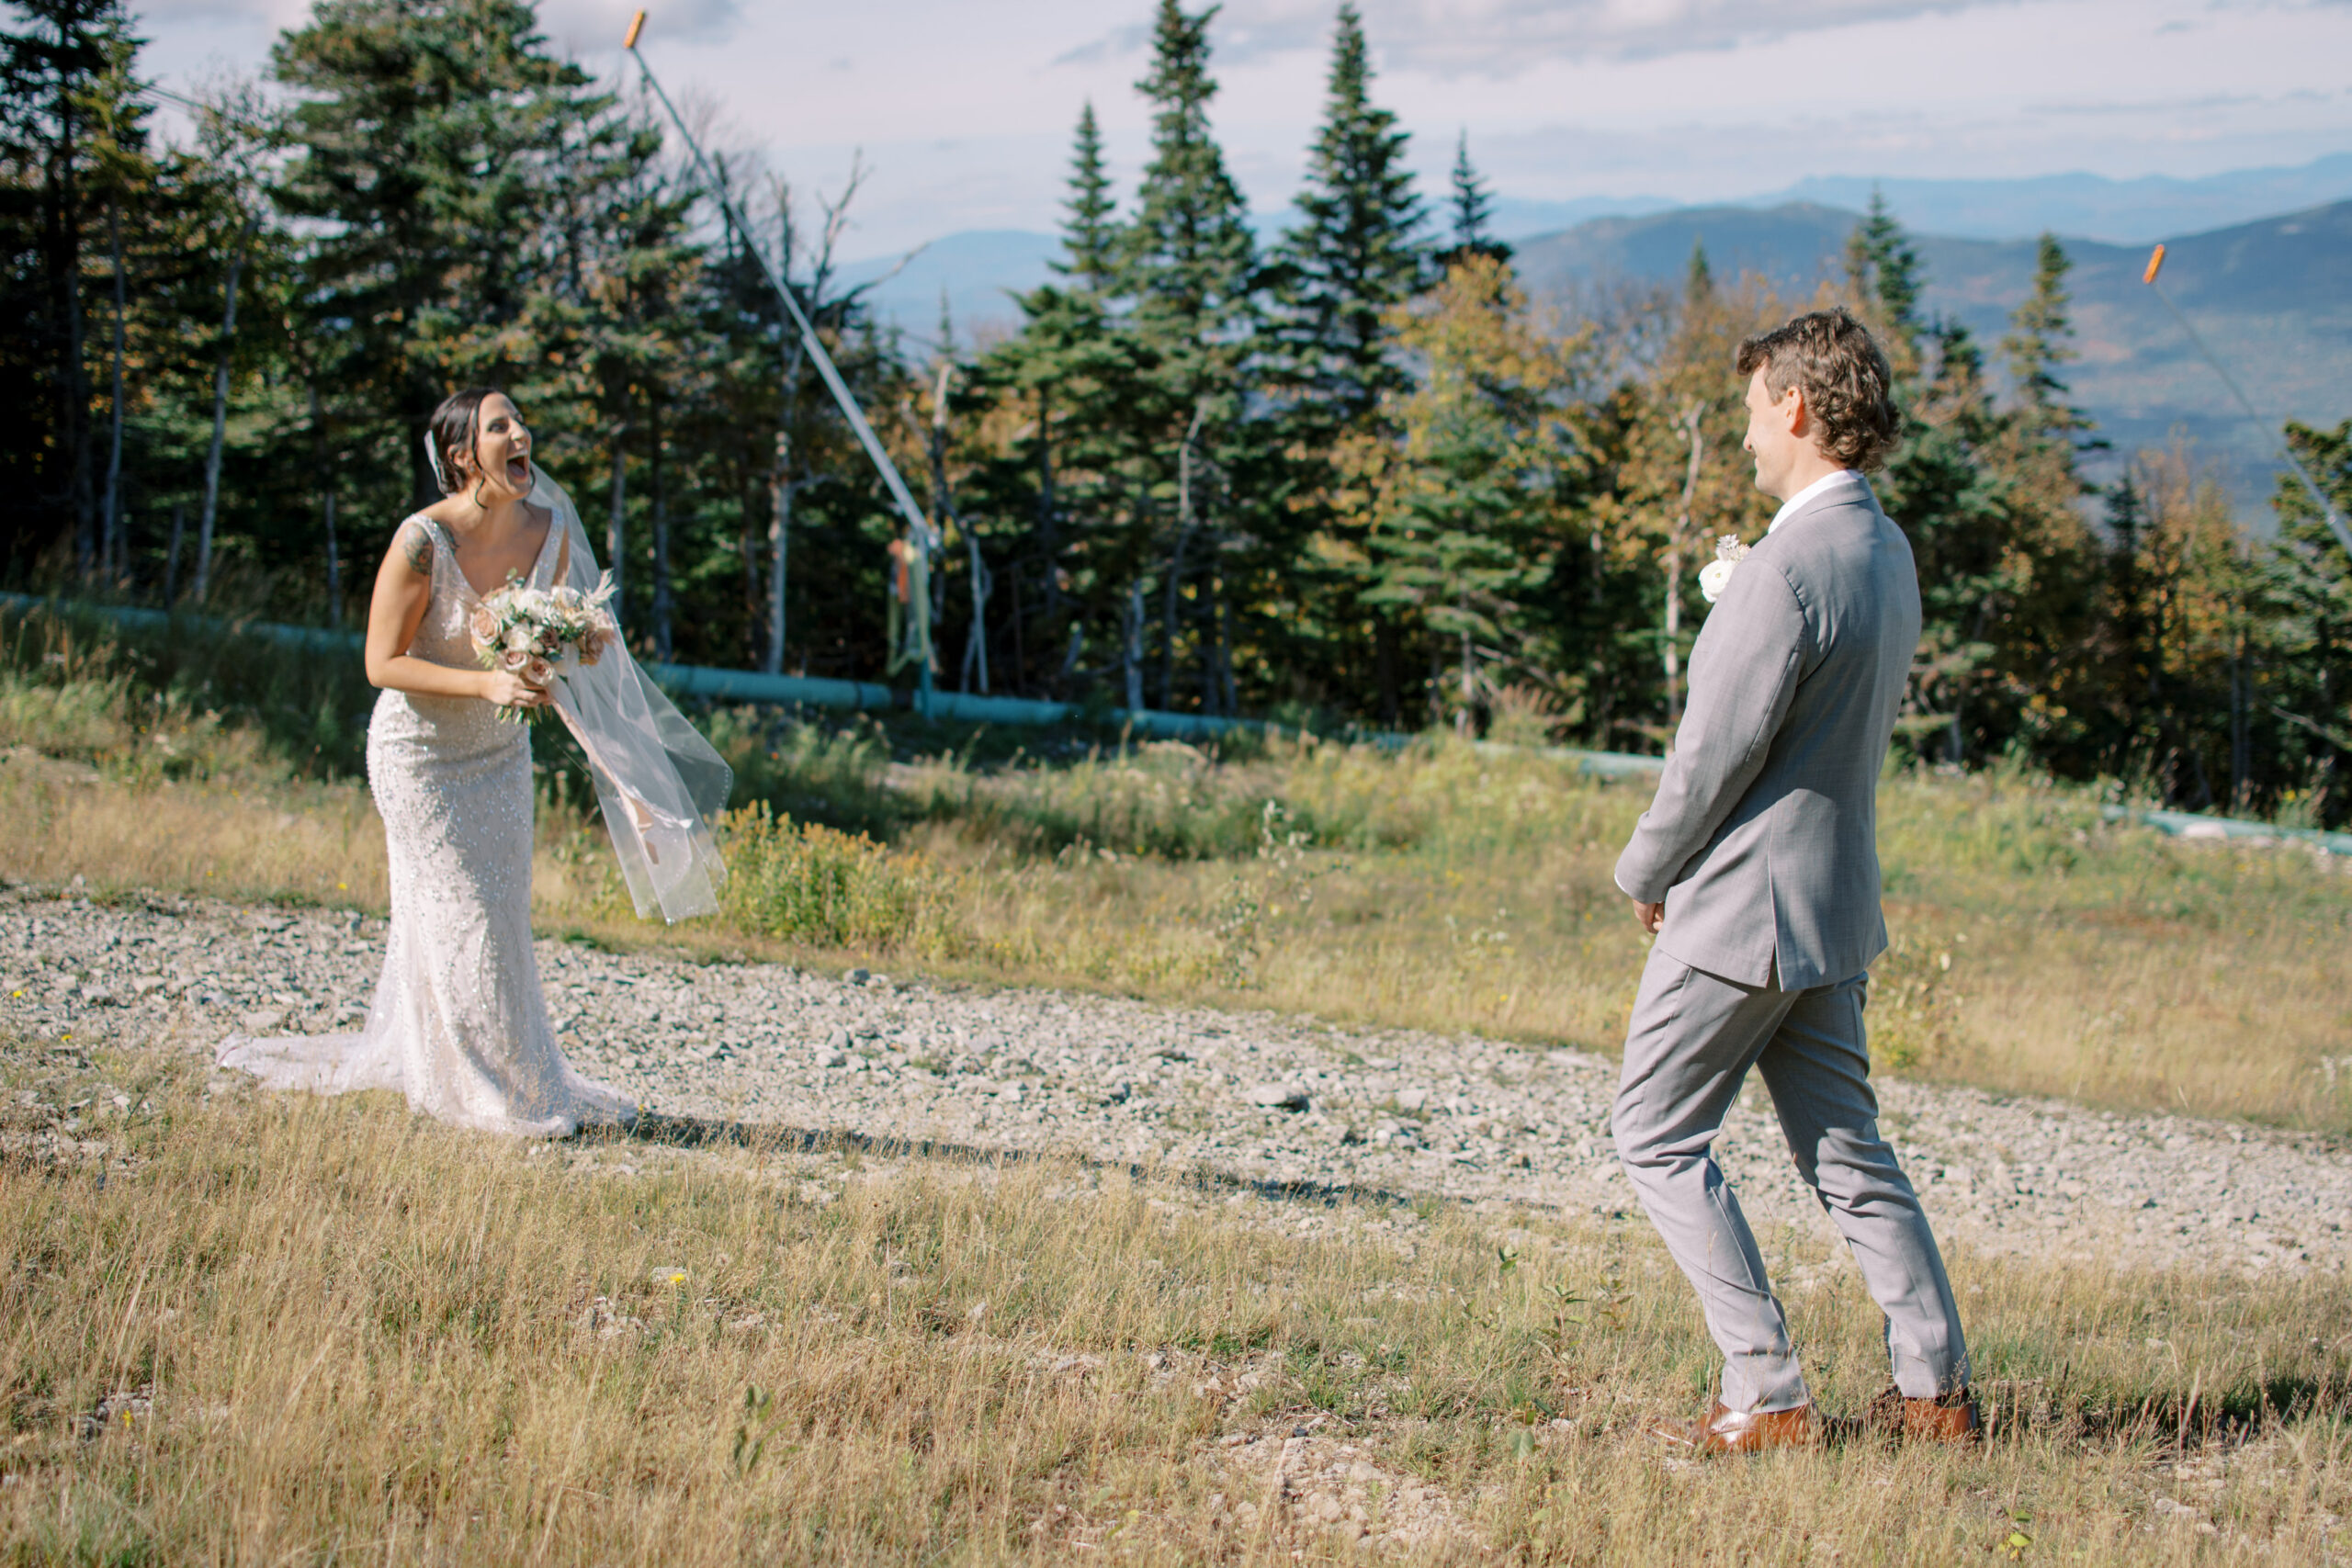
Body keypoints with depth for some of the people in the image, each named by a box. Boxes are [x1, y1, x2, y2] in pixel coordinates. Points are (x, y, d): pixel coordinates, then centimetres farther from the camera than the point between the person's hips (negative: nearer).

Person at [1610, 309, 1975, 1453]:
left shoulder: (1790, 566, -22)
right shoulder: (1887, 553, 8)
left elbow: (1719, 749, -20)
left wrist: (1646, 871, -3)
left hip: (1743, 906, -9)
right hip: (1834, 904, 9)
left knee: (1658, 1136, 2)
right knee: (1845, 1146, 14)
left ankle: (1767, 1398, -1)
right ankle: (1936, 1391, 15)